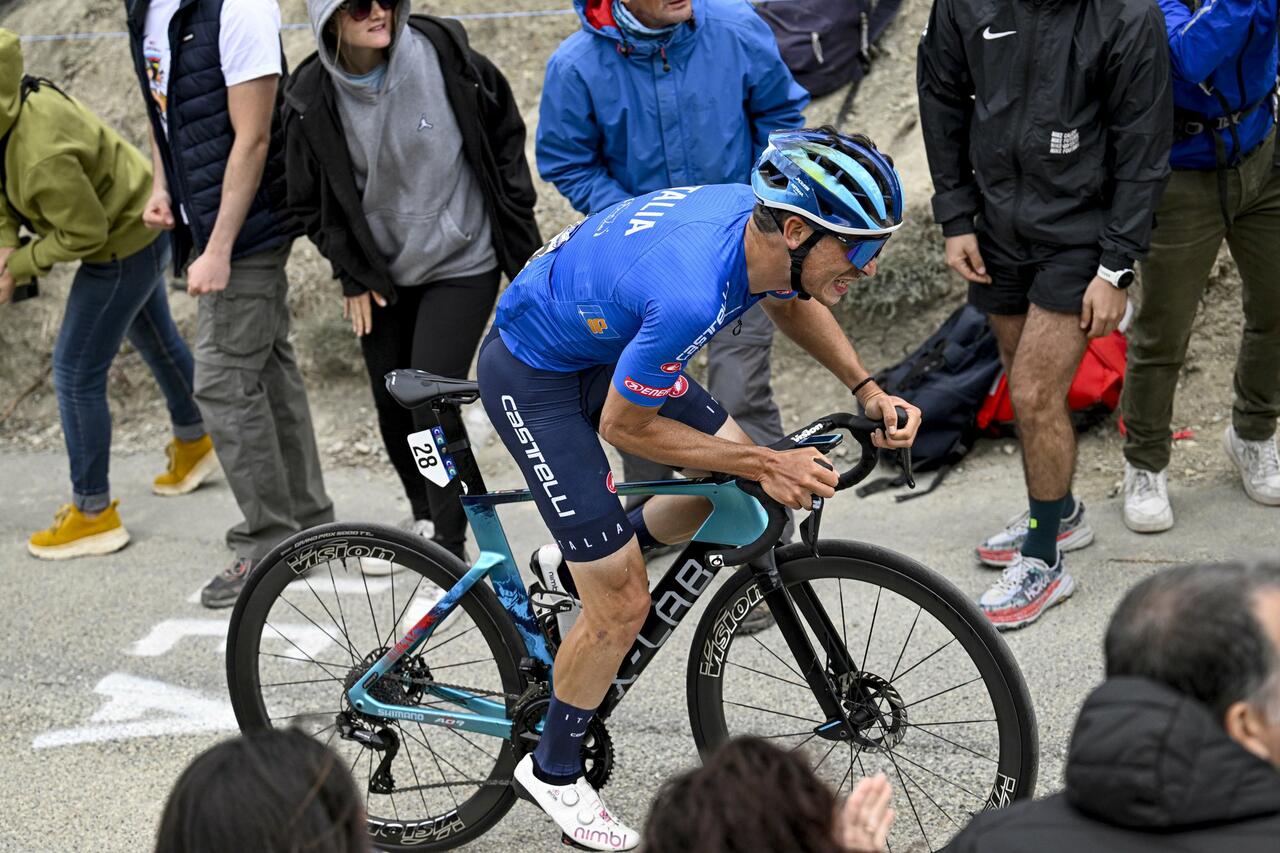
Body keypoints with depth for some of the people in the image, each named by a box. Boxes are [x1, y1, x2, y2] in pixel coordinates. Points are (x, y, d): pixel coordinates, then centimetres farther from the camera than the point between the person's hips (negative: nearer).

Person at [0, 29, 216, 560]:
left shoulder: (43, 158, -39)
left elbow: (84, 233, -27)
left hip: (124, 248, -10)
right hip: (140, 221, 10)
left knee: (76, 374, -3)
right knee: (154, 337, 29)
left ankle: (94, 515, 9)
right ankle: (193, 445, 52)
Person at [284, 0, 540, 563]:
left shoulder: (442, 56, -17)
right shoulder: (312, 99, -11)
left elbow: (504, 134, -2)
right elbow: (310, 203, 5)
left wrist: (520, 237, -1)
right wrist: (352, 276, 1)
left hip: (461, 265, -3)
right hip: (382, 277, 3)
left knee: (434, 403, -13)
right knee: (394, 408, 13)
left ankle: (450, 545, 0)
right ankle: (423, 519, 37)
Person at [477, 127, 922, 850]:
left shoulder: (763, 223, -16)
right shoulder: (691, 293, -40)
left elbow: (792, 304, 10)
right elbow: (624, 426, -24)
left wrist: (866, 389, -3)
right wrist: (766, 464, -22)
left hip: (606, 339, 8)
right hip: (533, 377, -8)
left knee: (736, 481, 10)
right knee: (625, 606, -5)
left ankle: (590, 556, 30)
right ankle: (554, 771, 17)